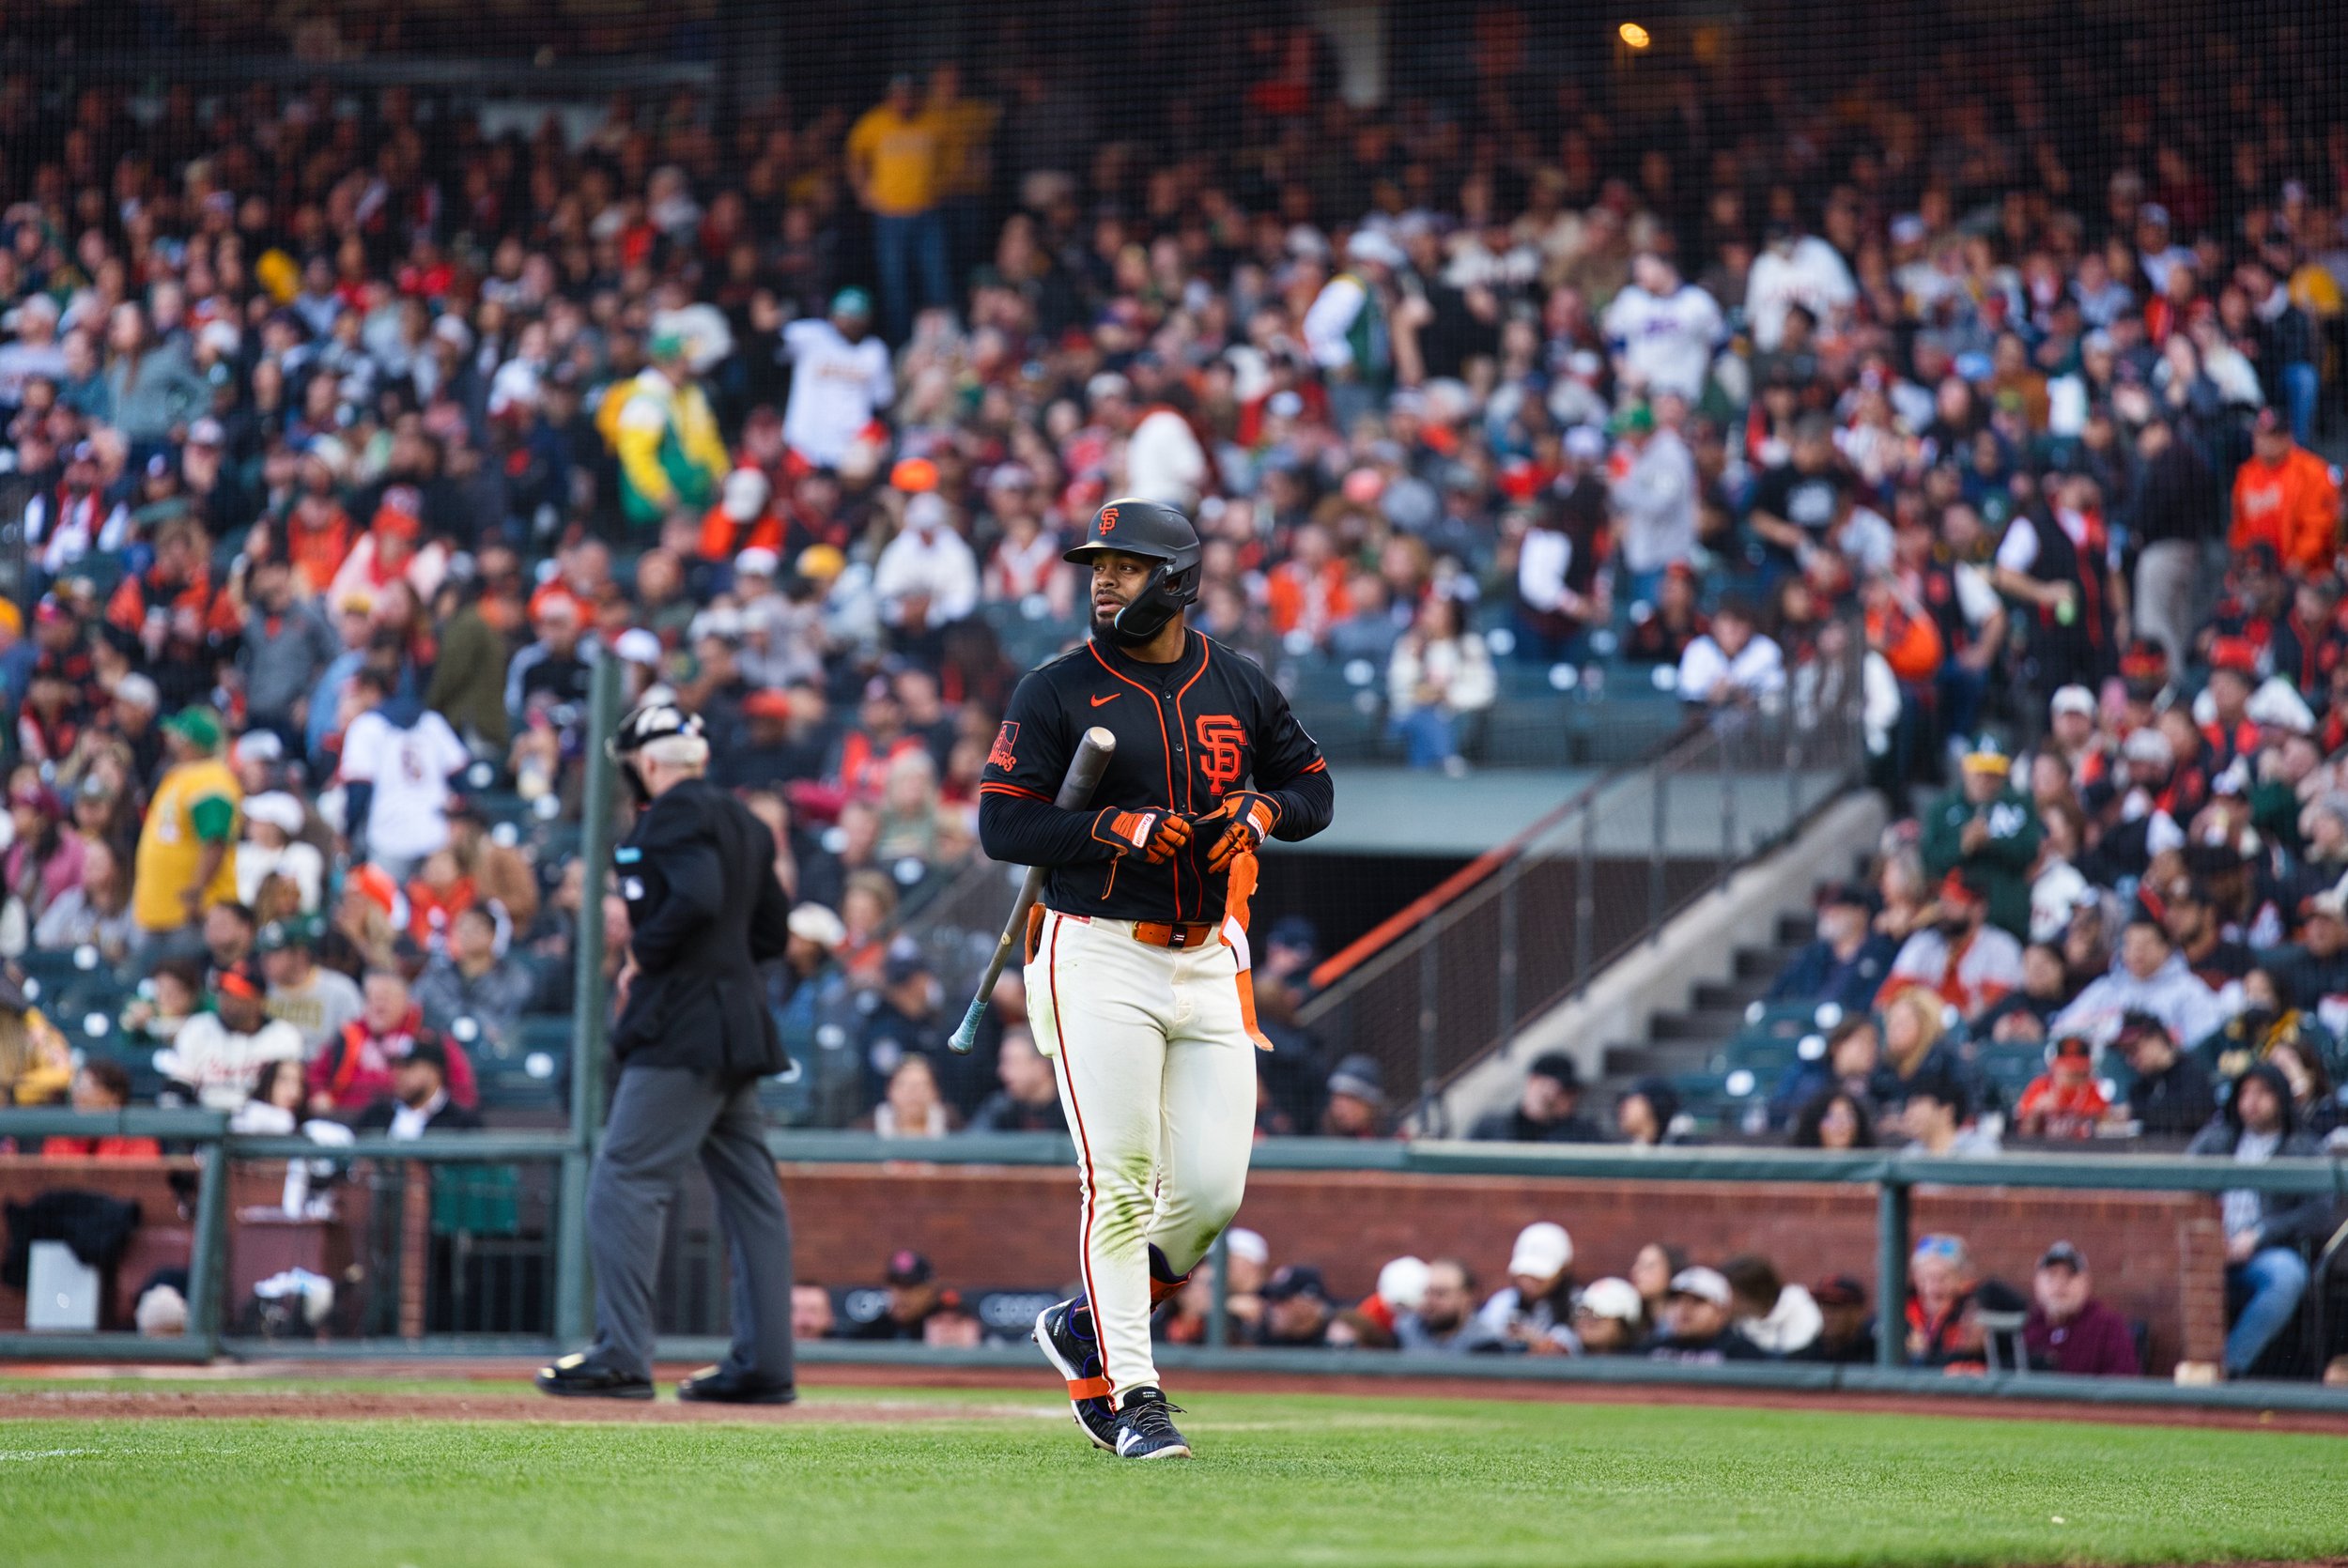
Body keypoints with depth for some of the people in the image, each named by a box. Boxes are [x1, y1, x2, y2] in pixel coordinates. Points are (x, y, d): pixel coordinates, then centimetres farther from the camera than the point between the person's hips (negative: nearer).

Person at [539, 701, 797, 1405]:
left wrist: (642, 957, -10)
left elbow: (696, 899, -24)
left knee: (624, 1184, -10)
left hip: (682, 1033, -10)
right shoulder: (743, 822, 19)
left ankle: (621, 1355, -15)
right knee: (749, 1194, 8)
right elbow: (771, 930, 20)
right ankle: (763, 1364, 9)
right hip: (737, 1028, 10)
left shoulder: (674, 813, -8)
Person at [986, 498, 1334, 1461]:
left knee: (1210, 1192, -2)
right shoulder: (1056, 694, -2)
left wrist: (1262, 810, -4)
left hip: (1210, 962, 4)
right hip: (1100, 958, -4)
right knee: (1122, 1184, -9)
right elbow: (1002, 824, -8)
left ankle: (1086, 1327, 21)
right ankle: (1128, 1393, -1)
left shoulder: (1240, 688, 9)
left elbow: (1314, 787, 19)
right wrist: (1122, 828, -19)